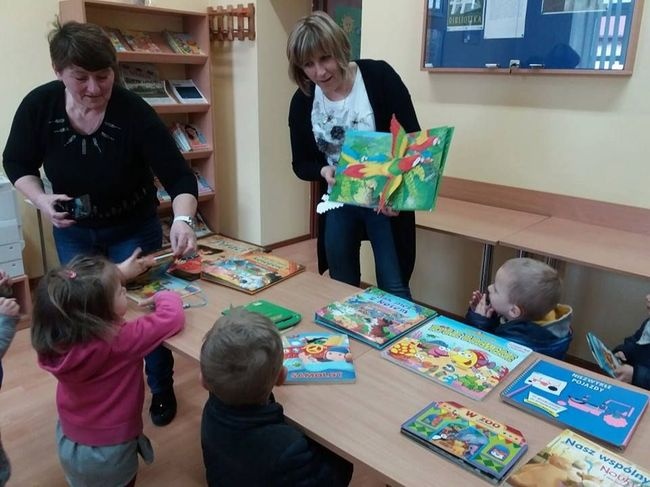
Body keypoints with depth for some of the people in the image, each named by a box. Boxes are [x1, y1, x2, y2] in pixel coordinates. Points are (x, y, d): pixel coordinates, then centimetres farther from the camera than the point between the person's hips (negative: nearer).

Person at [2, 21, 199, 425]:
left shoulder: (135, 112, -27)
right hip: (73, 232, 3)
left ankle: (162, 389, 33)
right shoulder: (38, 106, -18)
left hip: (134, 229, -2)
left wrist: (182, 220, -46)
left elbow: (179, 176, -27)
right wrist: (41, 199, -22)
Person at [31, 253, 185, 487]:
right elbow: (173, 317, -27)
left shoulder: (54, 339, -17)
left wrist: (118, 273, 8)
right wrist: (163, 296, -7)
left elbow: (86, 294, 2)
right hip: (109, 453, -4)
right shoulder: (119, 342, -35)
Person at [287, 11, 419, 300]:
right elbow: (300, 164, 4)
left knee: (394, 289, 3)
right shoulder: (302, 102, -3)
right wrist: (323, 171, -19)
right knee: (343, 288, 15)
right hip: (338, 205, 4)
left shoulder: (378, 76, -13)